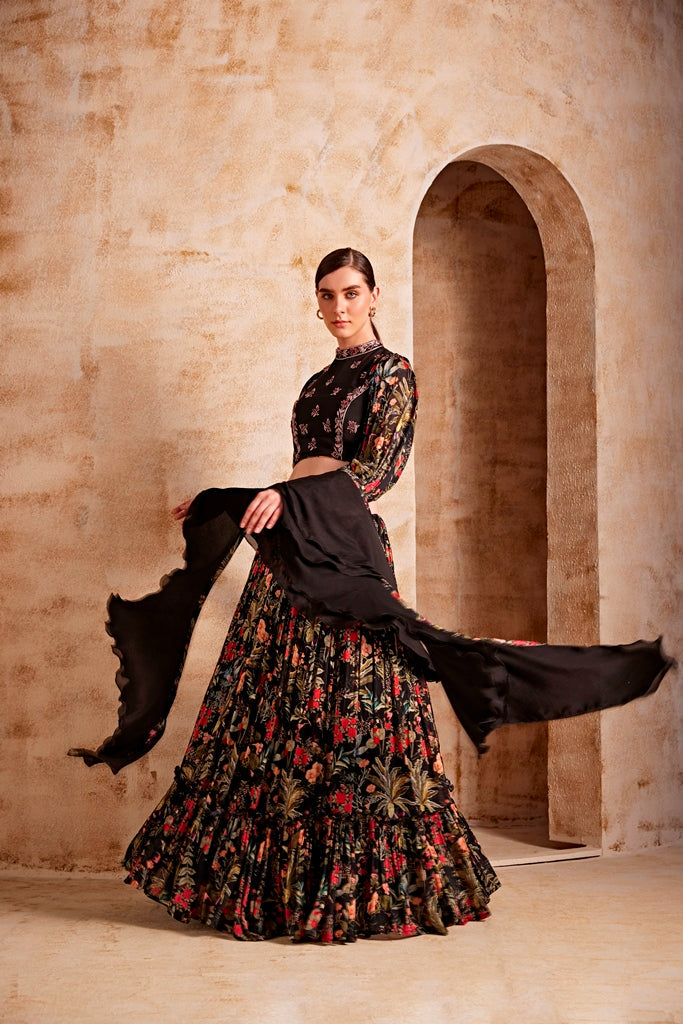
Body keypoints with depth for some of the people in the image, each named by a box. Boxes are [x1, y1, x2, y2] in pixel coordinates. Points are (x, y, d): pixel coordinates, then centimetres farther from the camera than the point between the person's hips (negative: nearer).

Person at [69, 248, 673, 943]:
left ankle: (351, 890, 1)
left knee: (344, 719, -7)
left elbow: (377, 469, -13)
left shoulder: (391, 375, -1)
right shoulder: (322, 382, 21)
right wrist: (219, 507, 26)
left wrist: (290, 495, -24)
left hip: (344, 554, -7)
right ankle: (272, 882, 14)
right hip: (292, 557, 8)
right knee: (273, 710, 6)